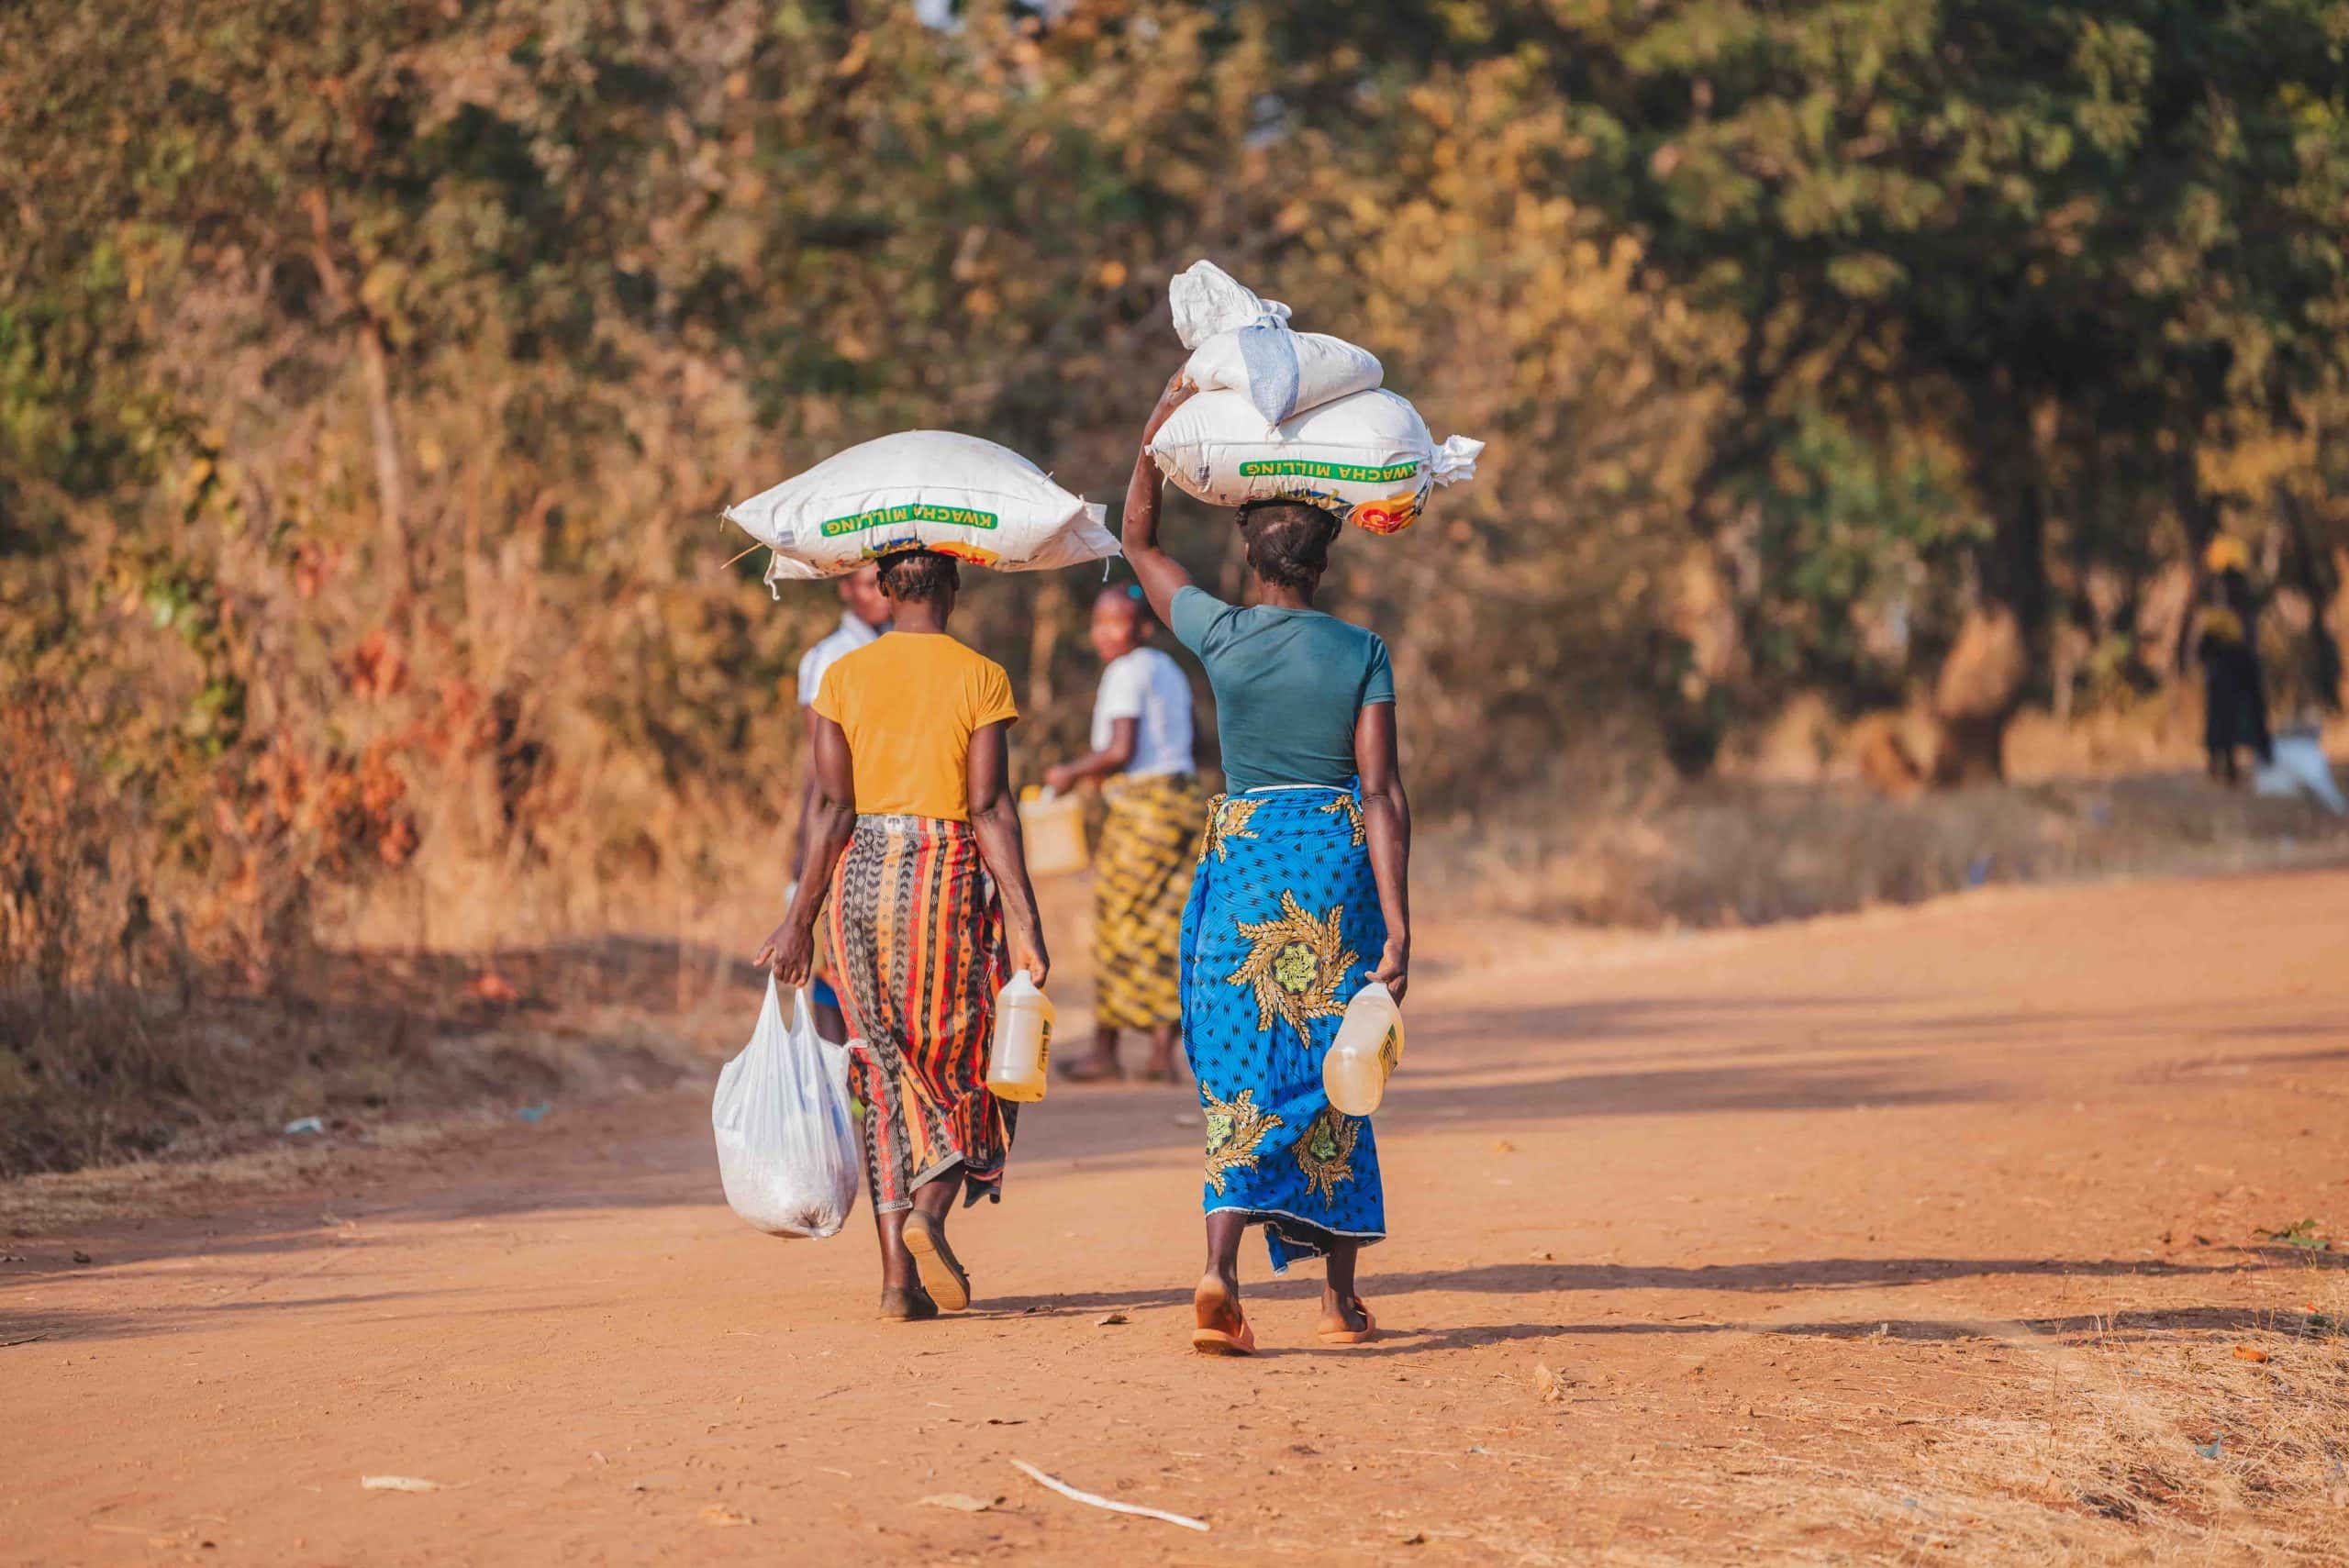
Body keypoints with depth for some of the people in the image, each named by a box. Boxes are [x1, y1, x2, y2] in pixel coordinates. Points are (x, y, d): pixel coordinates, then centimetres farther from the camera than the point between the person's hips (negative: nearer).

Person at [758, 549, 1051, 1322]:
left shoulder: (843, 676, 4)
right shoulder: (980, 677, -2)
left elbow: (832, 807, -2)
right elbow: (990, 808, -8)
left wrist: (800, 918, 0)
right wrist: (1023, 918, -8)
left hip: (860, 876, 2)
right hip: (946, 874, -2)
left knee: (884, 1074, 9)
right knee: (960, 1063, 12)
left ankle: (897, 1274, 2)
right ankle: (929, 1210, -15)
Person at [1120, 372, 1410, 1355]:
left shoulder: (1221, 636, -1)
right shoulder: (1362, 653, -3)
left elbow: (1138, 541, 16)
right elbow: (1383, 794, -8)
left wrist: (1157, 434, 18)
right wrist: (1398, 927, -9)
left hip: (1244, 862, 0)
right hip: (1339, 863, 0)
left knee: (1241, 1074, 1)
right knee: (1333, 1080, 11)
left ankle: (1221, 1269, -20)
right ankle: (1341, 1297, 16)